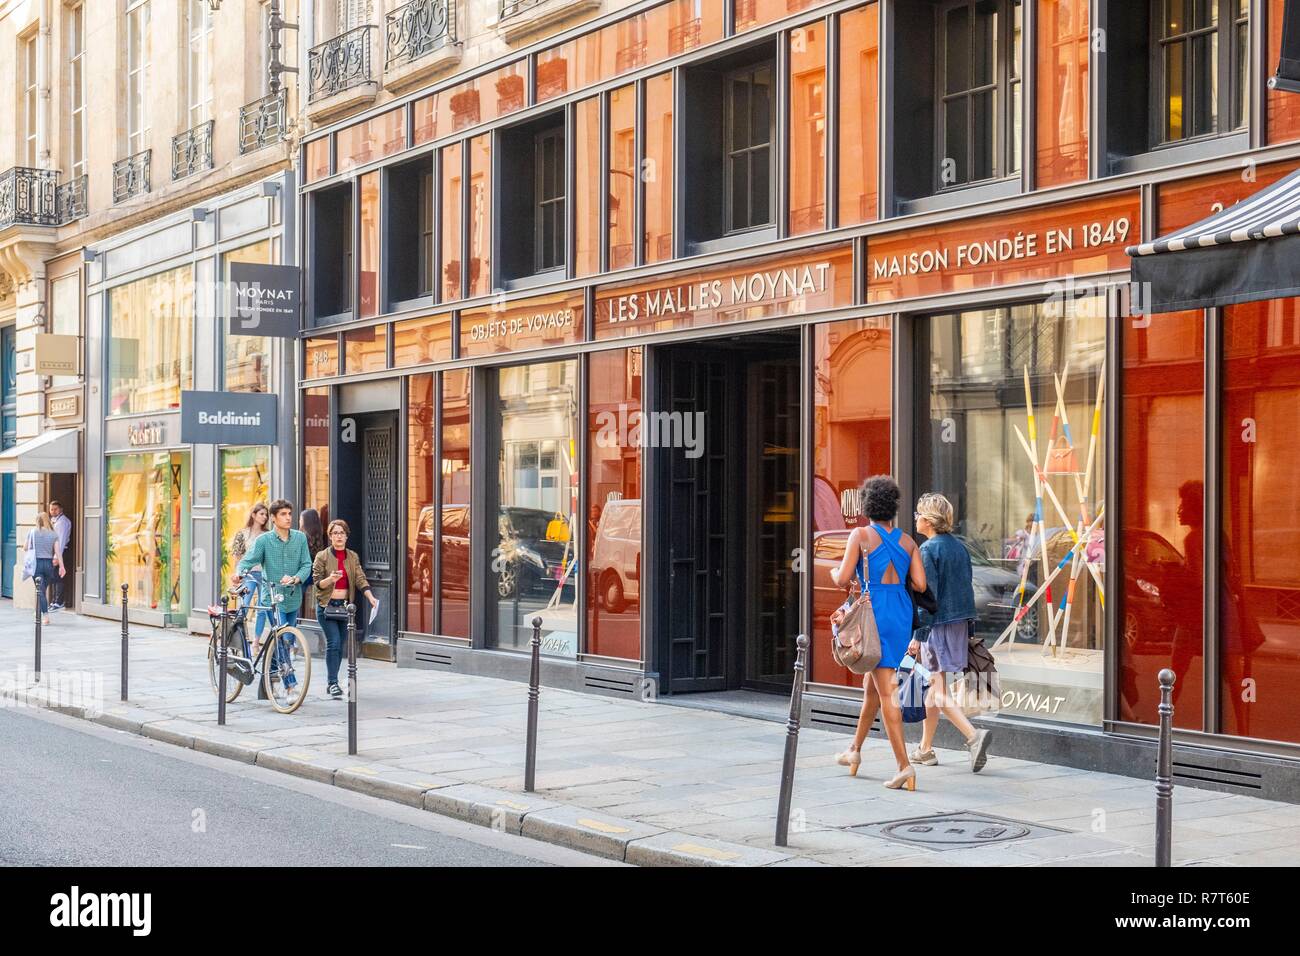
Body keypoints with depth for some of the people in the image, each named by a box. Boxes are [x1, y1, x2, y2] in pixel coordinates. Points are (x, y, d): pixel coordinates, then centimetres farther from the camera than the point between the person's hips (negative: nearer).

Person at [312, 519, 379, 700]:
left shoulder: (353, 557, 8)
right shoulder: (322, 556, -3)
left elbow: (360, 579, -1)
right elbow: (317, 583, -6)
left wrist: (371, 597, -17)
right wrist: (330, 579, -27)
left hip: (345, 606, 4)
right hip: (327, 606, -4)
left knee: (339, 645, 8)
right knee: (334, 642, -16)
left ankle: (332, 684, 17)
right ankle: (333, 683, -16)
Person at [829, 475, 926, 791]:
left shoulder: (861, 535, -5)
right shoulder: (907, 541, 8)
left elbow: (843, 580, -8)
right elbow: (920, 585, 2)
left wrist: (834, 571, 15)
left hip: (875, 614, -5)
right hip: (902, 614, 5)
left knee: (886, 691, -7)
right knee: (871, 684, 21)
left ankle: (904, 765, -14)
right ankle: (855, 750, 34)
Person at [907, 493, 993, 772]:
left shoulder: (928, 549, -12)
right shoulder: (960, 547, 10)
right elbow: (968, 589, 14)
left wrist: (918, 635, -15)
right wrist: (967, 632, 19)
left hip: (938, 624, -8)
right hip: (960, 623, 8)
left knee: (939, 692, -6)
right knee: (933, 686, 16)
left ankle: (974, 736, -22)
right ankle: (925, 749, 22)